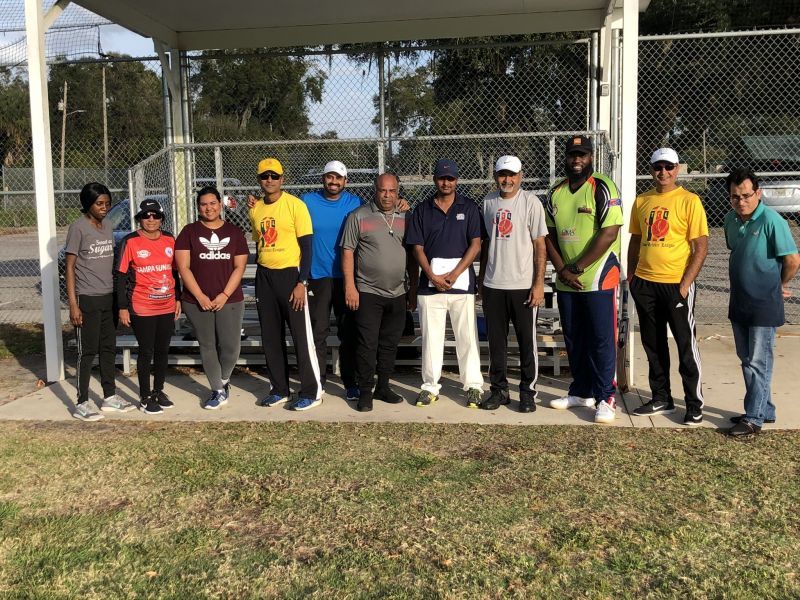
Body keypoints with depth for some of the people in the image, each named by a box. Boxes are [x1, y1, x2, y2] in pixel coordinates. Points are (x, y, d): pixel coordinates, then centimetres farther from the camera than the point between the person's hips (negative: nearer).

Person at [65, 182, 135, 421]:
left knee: (109, 348, 12)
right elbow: (69, 267, -10)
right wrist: (73, 304, -15)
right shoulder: (78, 228, -10)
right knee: (87, 351, -2)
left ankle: (110, 397, 22)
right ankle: (82, 404, 7)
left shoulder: (108, 227, 10)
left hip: (109, 298, 7)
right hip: (87, 299, -6)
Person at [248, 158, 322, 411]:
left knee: (302, 336, -3)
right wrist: (262, 280, 17)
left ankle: (312, 392, 6)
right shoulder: (255, 209, 9)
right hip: (264, 276, 6)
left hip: (290, 274, -6)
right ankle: (279, 389, 22)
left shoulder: (295, 205, -8)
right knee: (270, 337, 10)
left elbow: (307, 246, -10)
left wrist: (302, 283, -16)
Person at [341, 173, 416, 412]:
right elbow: (347, 252, -4)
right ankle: (365, 391, 8)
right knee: (367, 344, -2)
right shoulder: (359, 216, -2)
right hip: (368, 292, -4)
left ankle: (383, 387, 24)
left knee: (390, 345, 12)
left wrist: (413, 286, 13)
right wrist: (350, 286, -10)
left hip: (398, 294, 4)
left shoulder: (405, 218, 10)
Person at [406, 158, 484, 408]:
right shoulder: (422, 209, 9)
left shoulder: (469, 207, 5)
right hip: (430, 282, 2)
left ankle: (473, 386, 9)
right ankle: (430, 387, 15)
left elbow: (475, 245, -2)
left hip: (461, 282, -1)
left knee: (467, 336, 1)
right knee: (431, 337, 6)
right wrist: (433, 276, -9)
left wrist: (453, 274, -11)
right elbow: (417, 247, 5)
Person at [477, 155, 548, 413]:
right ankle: (498, 389, 21)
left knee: (527, 342, 4)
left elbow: (540, 245, -6)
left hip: (523, 285, -4)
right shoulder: (488, 202, 9)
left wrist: (539, 283, -11)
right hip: (493, 285, 4)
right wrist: (481, 279, 14)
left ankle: (528, 392, 15)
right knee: (496, 341, 10)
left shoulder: (530, 202, -4)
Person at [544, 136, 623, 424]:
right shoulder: (556, 193, 10)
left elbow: (609, 234, -16)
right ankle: (581, 392, 26)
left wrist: (576, 267, -14)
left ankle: (605, 398, 6)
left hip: (598, 279, -6)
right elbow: (549, 235, 11)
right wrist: (561, 269, -3)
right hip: (566, 282, 6)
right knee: (574, 340, 13)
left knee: (601, 340, -2)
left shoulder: (603, 189, -9)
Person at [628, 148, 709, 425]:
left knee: (686, 345, 2)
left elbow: (701, 247, -8)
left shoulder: (689, 201, -6)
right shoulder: (642, 201, 10)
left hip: (677, 284, -5)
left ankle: (695, 405, 12)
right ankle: (661, 399, 26)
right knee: (653, 345, 13)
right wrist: (631, 275, 11)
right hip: (645, 284, 5)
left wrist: (685, 284, -14)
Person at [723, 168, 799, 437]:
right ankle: (764, 409, 28)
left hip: (763, 304, -7)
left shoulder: (770, 220, -18)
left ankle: (754, 419, 6)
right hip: (739, 301, 8)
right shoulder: (731, 220, 4)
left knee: (758, 361, -2)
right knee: (746, 359, 14)